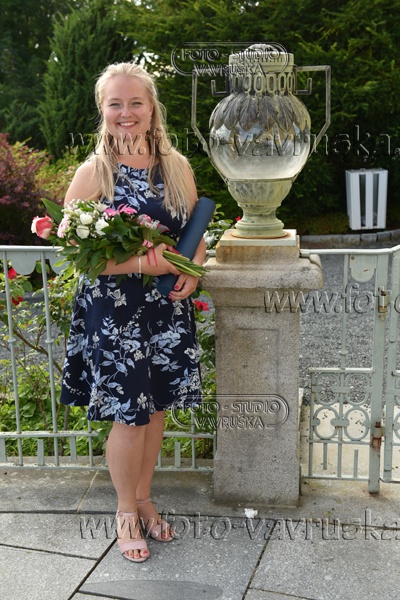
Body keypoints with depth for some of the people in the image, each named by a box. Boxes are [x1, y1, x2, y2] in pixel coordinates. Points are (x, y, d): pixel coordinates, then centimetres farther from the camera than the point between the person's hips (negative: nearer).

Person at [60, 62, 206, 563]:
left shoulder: (176, 167, 5)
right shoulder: (93, 172, -7)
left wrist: (192, 270, -7)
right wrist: (143, 263, -21)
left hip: (168, 308, 4)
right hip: (113, 310, -4)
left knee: (156, 407, 12)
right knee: (129, 413, 1)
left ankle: (143, 498, 35)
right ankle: (126, 512, 26)